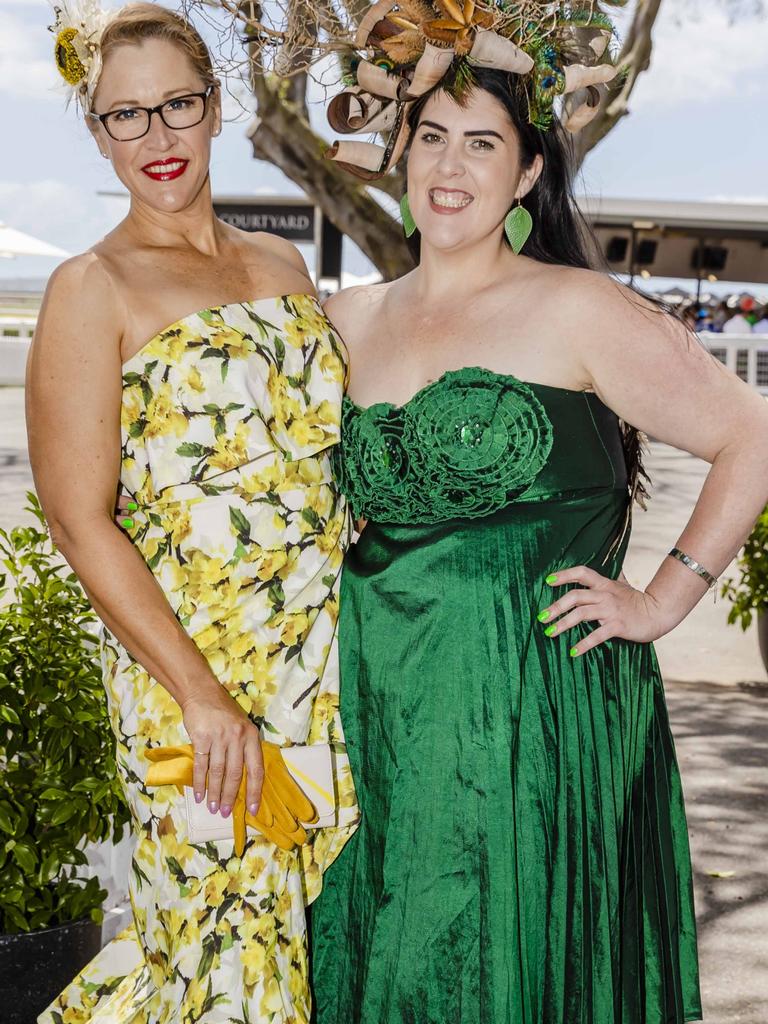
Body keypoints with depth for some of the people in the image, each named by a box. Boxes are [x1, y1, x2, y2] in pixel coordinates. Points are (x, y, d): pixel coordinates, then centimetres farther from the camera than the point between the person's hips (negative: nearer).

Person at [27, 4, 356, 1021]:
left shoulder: (282, 265, 12)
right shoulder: (93, 289, -5)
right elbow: (81, 520, -11)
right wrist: (201, 696, -16)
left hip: (326, 656, 6)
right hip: (185, 659, -5)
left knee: (316, 916, 11)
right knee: (224, 938, 0)